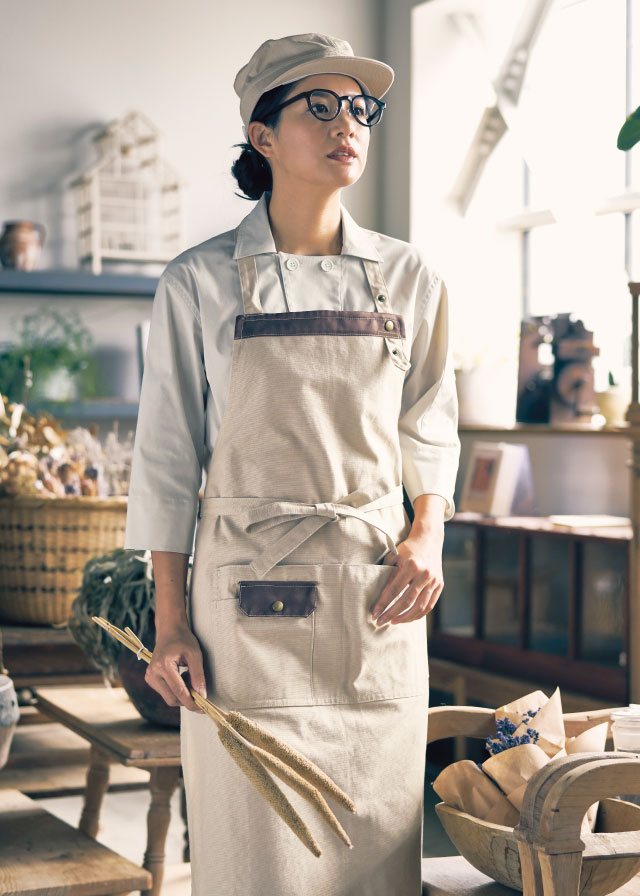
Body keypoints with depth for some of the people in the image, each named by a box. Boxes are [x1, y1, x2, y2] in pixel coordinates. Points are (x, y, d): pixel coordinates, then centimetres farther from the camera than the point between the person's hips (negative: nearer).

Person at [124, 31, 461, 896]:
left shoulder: (409, 279, 6)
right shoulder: (200, 282, -1)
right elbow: (168, 459, 1)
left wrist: (427, 533, -4)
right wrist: (170, 621, -2)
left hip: (377, 593, 2)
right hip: (248, 595, -2)